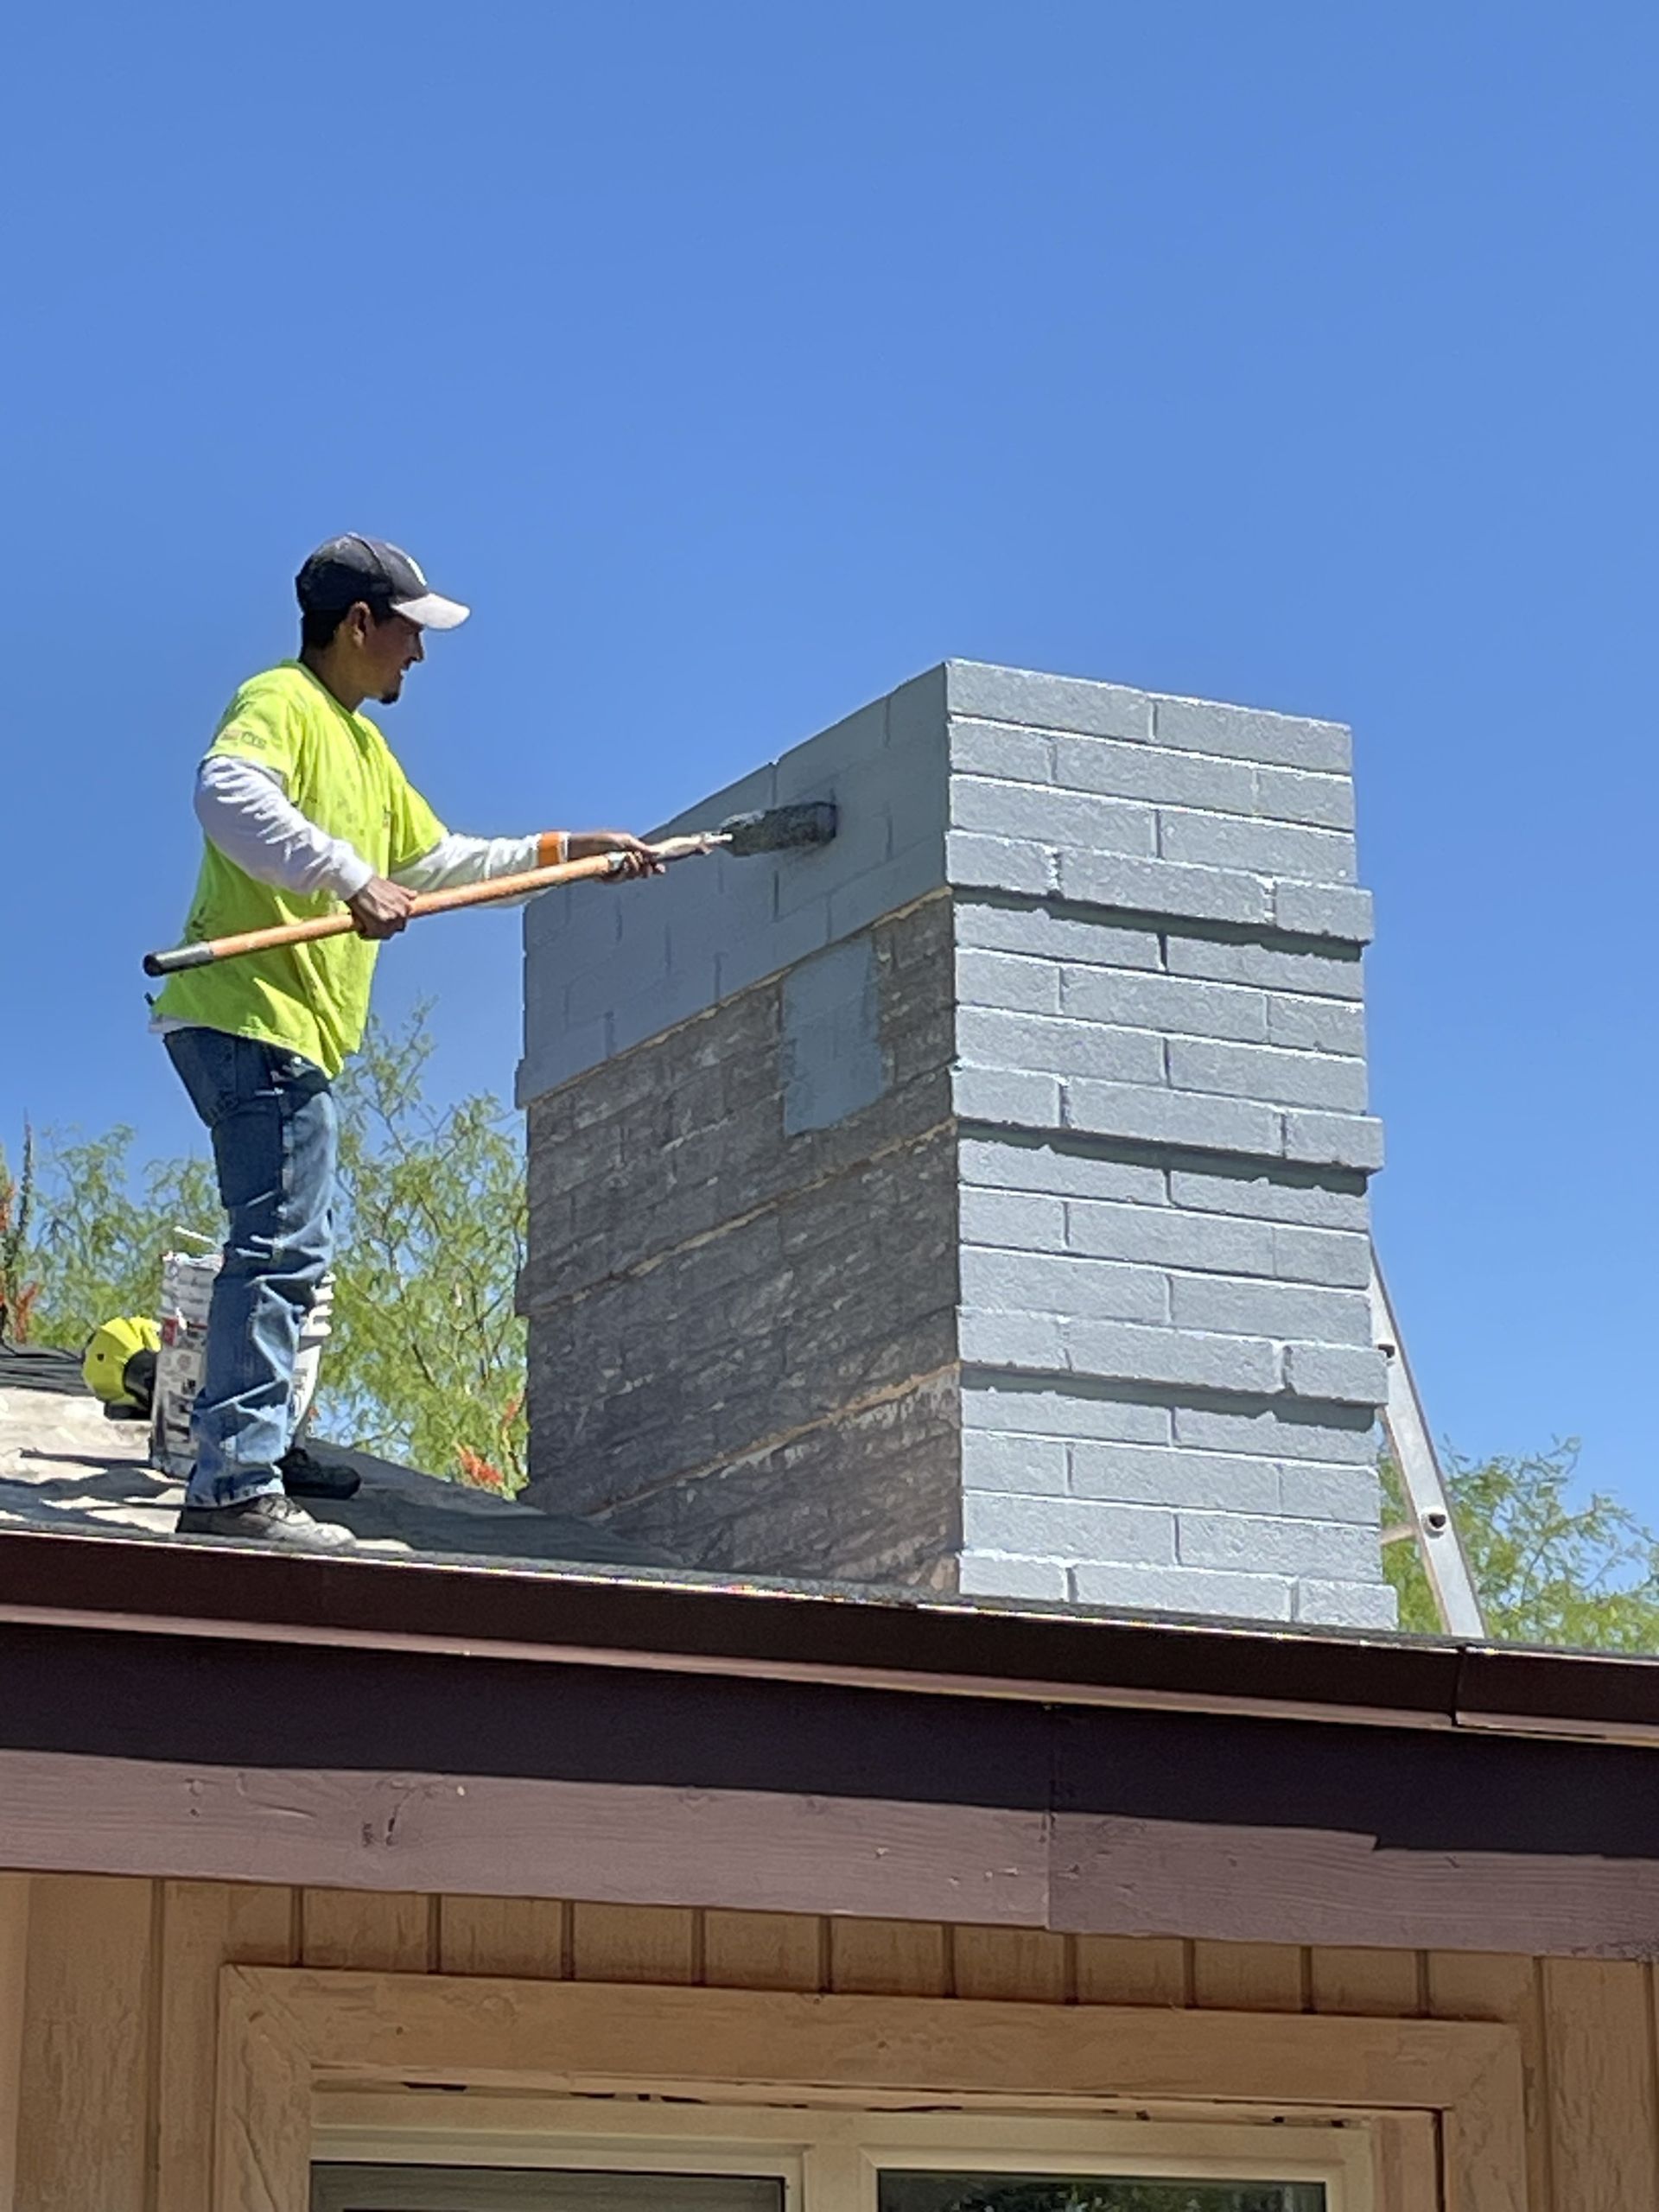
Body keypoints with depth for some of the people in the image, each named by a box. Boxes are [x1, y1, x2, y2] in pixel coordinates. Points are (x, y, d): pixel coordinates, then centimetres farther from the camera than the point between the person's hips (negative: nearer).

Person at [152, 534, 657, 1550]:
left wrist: (567, 849, 34)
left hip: (295, 1030, 11)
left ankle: (244, 1472, 23)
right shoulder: (282, 703, -6)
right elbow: (229, 796, -27)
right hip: (252, 1018, -11)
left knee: (288, 1249, 16)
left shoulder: (362, 743, 27)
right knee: (282, 1246, -16)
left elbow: (436, 861, 38)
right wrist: (354, 879, -29)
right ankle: (238, 1484, -19)